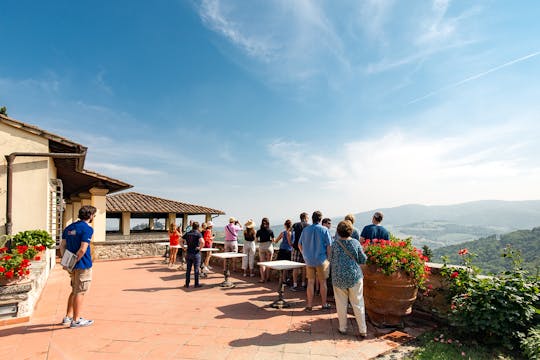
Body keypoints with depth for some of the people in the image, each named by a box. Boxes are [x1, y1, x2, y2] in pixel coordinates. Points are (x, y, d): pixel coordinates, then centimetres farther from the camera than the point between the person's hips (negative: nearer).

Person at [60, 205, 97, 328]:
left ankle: (68, 316, 29)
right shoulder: (87, 229, -16)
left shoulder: (69, 227, 10)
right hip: (83, 265, -8)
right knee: (80, 292, 3)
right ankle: (76, 320, 11)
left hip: (72, 266, 8)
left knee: (74, 291, 21)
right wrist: (75, 261, -10)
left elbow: (62, 245, 10)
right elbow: (83, 249, -23)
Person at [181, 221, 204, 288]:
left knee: (188, 269, 11)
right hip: (196, 253, -4)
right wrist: (200, 248, -11)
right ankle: (196, 284, 11)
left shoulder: (188, 233, 5)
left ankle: (187, 284, 17)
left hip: (188, 253, 4)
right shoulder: (198, 234, -11)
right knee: (196, 269, 4)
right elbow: (202, 242, -27)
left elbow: (180, 240, 9)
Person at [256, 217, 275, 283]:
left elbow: (256, 239, 1)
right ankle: (267, 277, 19)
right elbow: (273, 240, -3)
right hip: (269, 246, -1)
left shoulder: (259, 231, -5)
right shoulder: (270, 231, -8)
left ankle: (262, 278, 5)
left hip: (261, 247, 1)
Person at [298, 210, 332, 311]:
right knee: (323, 282, 10)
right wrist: (328, 258, 0)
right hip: (321, 260, -3)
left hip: (309, 260, 3)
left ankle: (309, 305, 14)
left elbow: (299, 245, 7)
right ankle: (324, 304, 21)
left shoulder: (305, 230, 1)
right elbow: (329, 246, -11)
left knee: (310, 282, 10)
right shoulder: (324, 230, -10)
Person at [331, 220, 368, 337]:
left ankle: (343, 328, 22)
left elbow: (331, 260, 0)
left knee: (341, 304, 12)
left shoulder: (335, 244, -8)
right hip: (355, 277, 0)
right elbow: (363, 260, -2)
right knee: (358, 303, 10)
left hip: (339, 278, 0)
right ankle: (362, 330, 15)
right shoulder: (356, 243, -7)